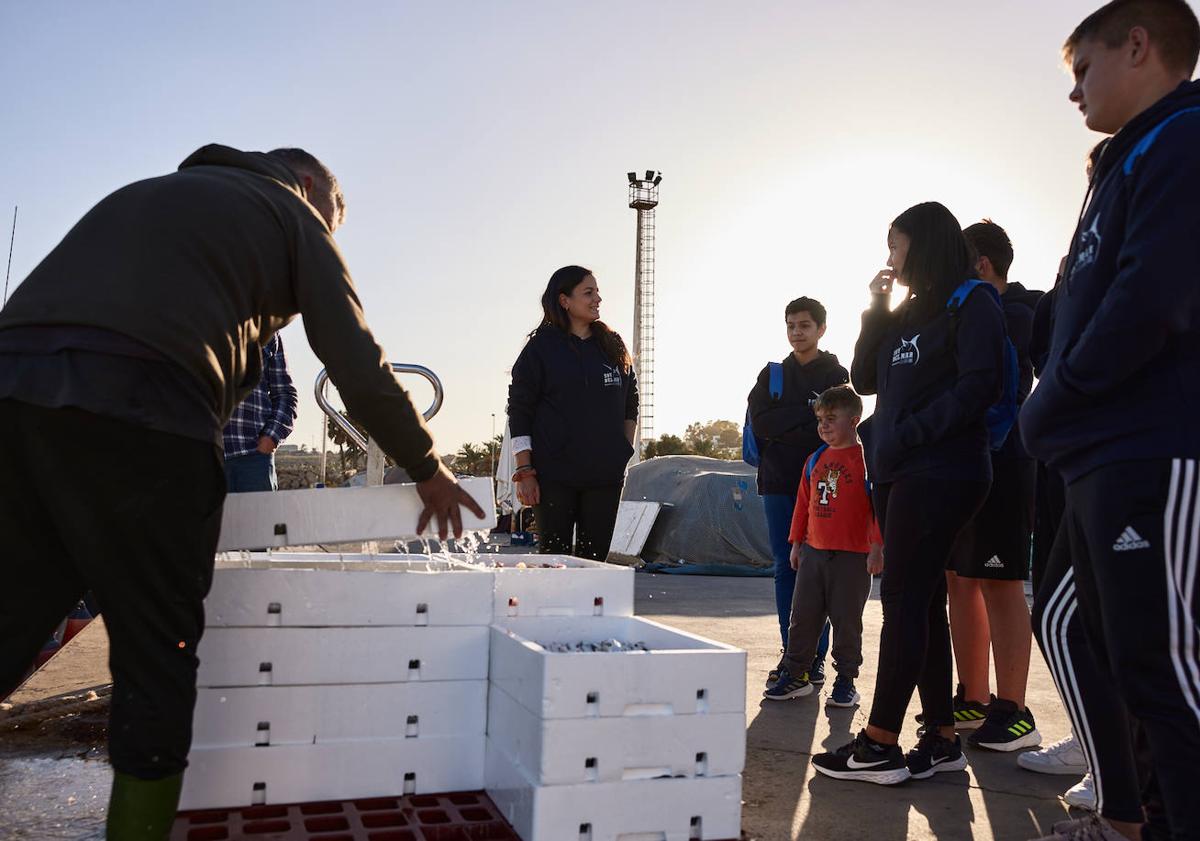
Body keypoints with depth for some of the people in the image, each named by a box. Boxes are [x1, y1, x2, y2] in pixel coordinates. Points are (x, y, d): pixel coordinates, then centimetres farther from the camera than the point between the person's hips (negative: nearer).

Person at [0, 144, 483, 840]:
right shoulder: (295, 215, 17)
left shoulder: (154, 192, 36)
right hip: (137, 403, -7)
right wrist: (430, 469, 21)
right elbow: (361, 370, 9)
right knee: (157, 654, 4)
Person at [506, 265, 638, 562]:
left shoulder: (613, 346, 11)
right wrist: (524, 472, -8)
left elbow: (630, 406, 17)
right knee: (554, 557, 0)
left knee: (597, 557, 5)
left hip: (606, 473, 3)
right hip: (554, 476, -3)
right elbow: (519, 411, -2)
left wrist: (626, 457, 9)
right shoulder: (541, 347, 0)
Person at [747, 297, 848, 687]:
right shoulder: (772, 374, 15)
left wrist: (784, 427, -11)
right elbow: (759, 422, -2)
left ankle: (817, 656, 5)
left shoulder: (836, 374, 7)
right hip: (778, 484, 3)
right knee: (785, 569, 5)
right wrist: (808, 414, -9)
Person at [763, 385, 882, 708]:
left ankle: (845, 681, 18)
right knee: (802, 617, 8)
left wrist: (877, 547, -14)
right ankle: (794, 675, 18)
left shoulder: (866, 459, -7)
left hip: (852, 556, -5)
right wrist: (796, 543, 15)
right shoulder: (816, 459, 11)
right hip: (813, 552, 5)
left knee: (846, 620, 5)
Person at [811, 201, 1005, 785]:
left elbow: (977, 386, -15)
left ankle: (879, 746, -5)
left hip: (938, 474, -9)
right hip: (898, 475, 9)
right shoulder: (909, 314, 22)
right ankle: (941, 739, 14)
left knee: (903, 602, -9)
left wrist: (908, 433, -18)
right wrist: (875, 312, 9)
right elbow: (865, 380, 17)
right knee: (922, 604, 8)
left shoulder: (972, 303, -3)